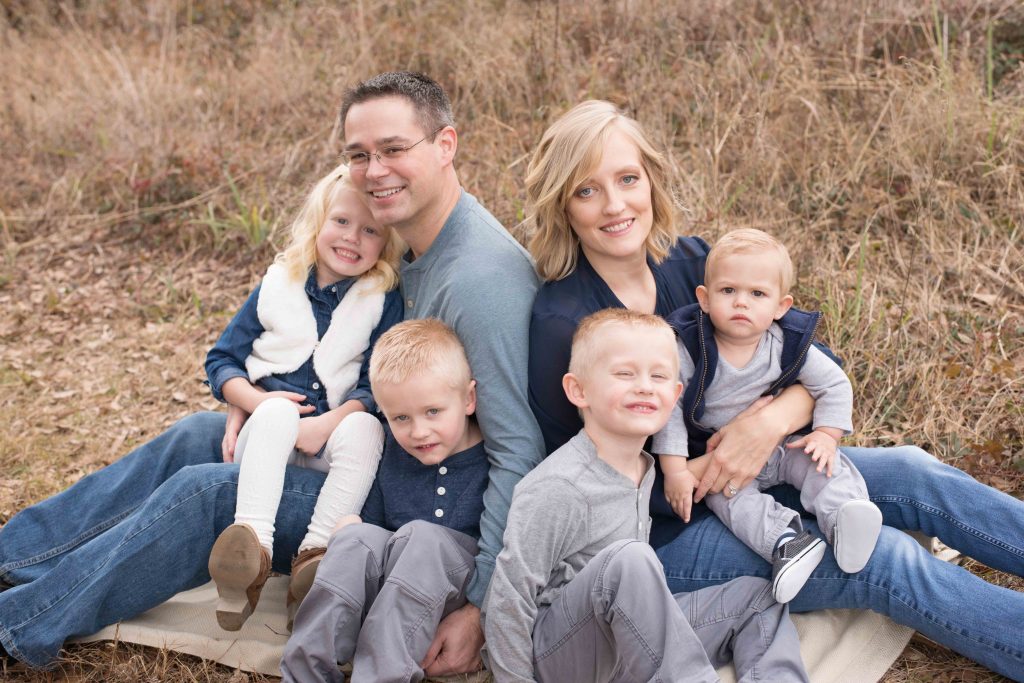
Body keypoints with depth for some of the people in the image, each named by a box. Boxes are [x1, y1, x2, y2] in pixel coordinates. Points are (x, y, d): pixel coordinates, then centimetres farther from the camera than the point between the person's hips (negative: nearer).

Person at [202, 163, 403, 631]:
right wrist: (257, 401, -9)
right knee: (276, 412, -33)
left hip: (333, 438, 0)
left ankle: (314, 554, -39)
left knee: (365, 428, -33)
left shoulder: (384, 299, 3)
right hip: (267, 434, 1)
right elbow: (221, 359, 11)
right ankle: (253, 546, -47)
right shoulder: (278, 285, 9)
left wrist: (326, 425, -19)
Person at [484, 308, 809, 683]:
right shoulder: (559, 487, -20)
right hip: (555, 651, -9)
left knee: (755, 595, 8)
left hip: (621, 644, 9)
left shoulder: (645, 469, 6)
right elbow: (507, 602, -18)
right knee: (627, 559, -34)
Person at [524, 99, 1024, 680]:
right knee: (886, 559, -18)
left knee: (914, 476, -9)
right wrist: (712, 467, -18)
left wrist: (772, 421, -24)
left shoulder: (690, 261, -4)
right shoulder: (560, 324, -21)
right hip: (657, 533, -6)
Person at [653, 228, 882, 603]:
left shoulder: (789, 344, -9)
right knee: (729, 494, -30)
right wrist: (675, 469, -19)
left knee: (825, 464, -22)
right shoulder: (689, 349, -17)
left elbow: (835, 385, 2)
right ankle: (785, 541, -46)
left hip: (781, 443, 3)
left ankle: (844, 519, -40)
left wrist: (826, 435, -12)